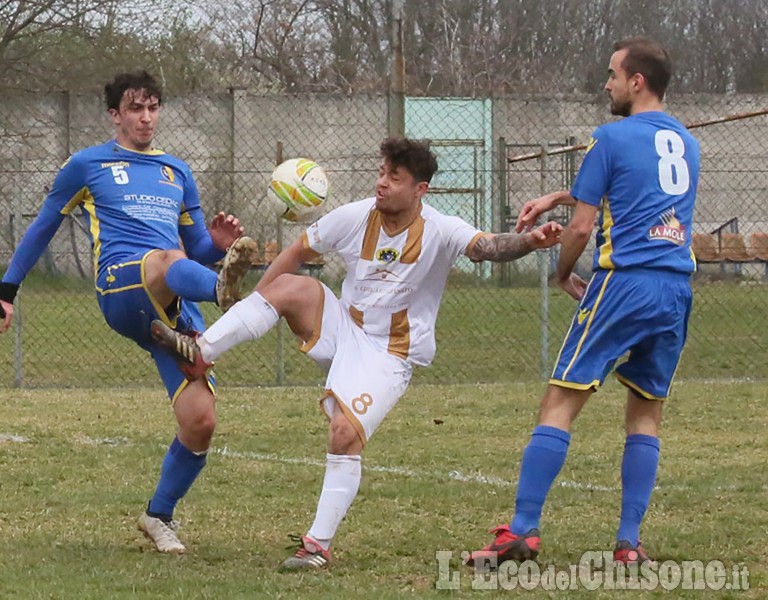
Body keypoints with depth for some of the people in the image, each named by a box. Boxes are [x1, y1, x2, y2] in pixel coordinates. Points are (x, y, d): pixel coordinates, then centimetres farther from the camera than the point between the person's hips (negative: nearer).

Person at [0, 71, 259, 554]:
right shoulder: (87, 165, 16)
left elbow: (199, 250, 29)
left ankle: (159, 515, 12)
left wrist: (218, 244, 5)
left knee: (200, 422, -9)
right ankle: (225, 290, -76)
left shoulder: (178, 172, 27)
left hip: (176, 309, 4)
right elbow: (43, 228, 24)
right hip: (122, 291, -4)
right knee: (167, 260, -41)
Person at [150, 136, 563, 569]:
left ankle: (320, 544, -12)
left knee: (346, 433, -22)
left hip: (389, 355, -4)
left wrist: (530, 241, -53)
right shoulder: (355, 217, -5)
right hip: (343, 329, 4)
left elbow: (487, 246, -33)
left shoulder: (440, 232, -16)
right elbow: (298, 252, 7)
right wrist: (254, 305, 7)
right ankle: (200, 353, -21)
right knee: (291, 286, -22)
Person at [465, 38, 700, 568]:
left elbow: (582, 228, -4)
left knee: (560, 403, -4)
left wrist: (564, 275, 15)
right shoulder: (686, 144, 17)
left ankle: (523, 530, -10)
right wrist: (556, 198, 30)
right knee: (647, 413, 12)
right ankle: (630, 542, 5)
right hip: (677, 291, 6)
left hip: (624, 284, -6)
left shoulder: (613, 138, -4)